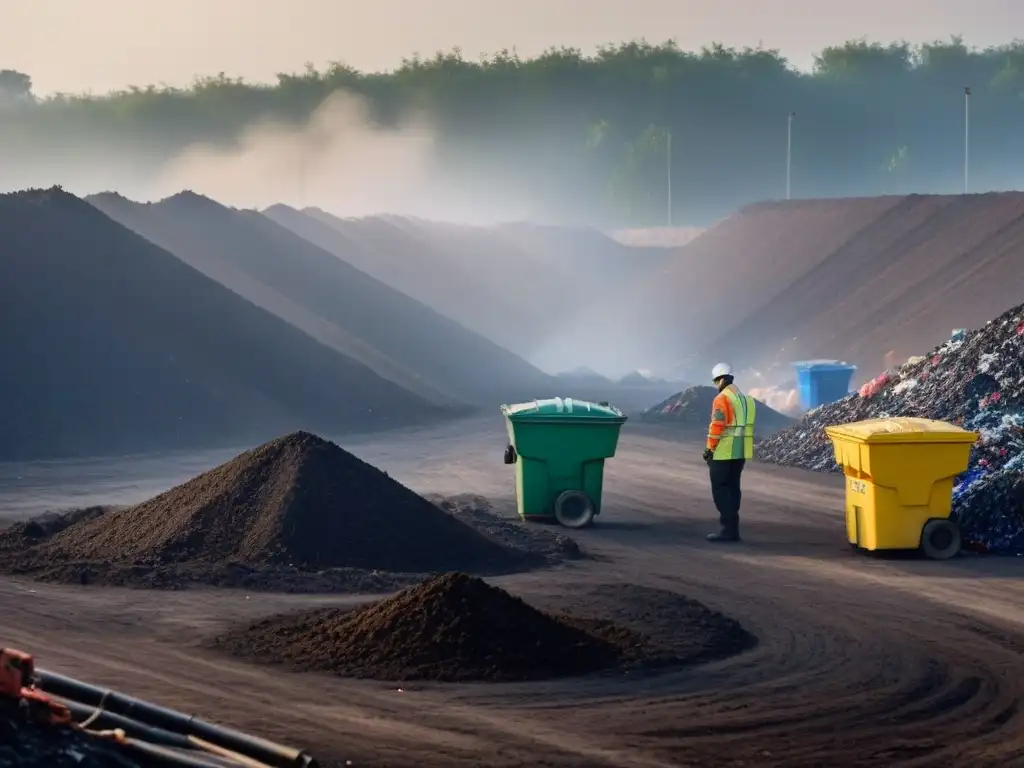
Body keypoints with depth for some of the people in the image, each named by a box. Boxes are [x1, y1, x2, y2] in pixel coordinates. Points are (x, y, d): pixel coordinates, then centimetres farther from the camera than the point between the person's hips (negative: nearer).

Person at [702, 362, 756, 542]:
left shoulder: (722, 398, -13)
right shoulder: (745, 398, 13)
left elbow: (717, 426, -20)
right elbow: (745, 426, 14)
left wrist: (710, 448, -12)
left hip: (723, 452, -8)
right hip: (740, 452, 8)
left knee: (720, 489, -4)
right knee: (732, 488, 13)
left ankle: (729, 528, -10)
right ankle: (731, 529, 14)